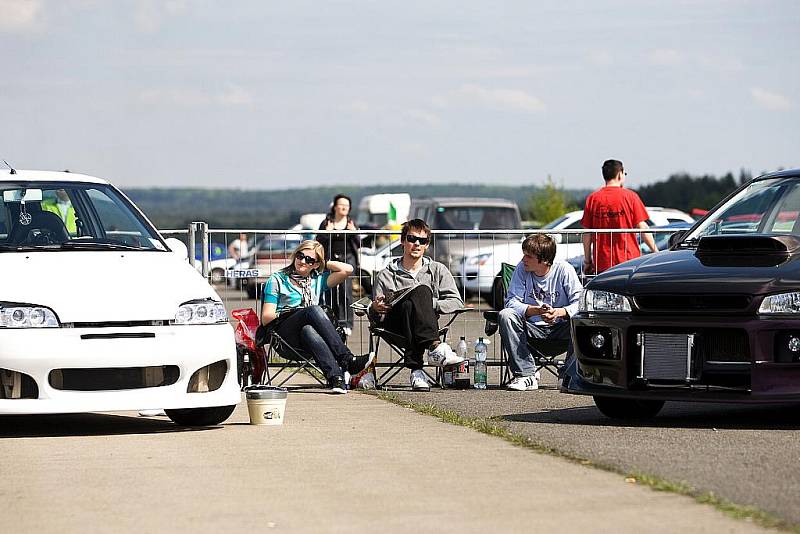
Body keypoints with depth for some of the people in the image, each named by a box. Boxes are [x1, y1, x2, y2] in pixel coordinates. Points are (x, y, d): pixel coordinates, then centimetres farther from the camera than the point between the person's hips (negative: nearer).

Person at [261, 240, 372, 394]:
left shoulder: (318, 280, 25)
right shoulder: (277, 280, 14)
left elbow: (347, 270, 12)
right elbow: (266, 318, 6)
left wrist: (323, 264, 19)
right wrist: (282, 314, -12)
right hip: (284, 333, -3)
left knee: (308, 331, -38)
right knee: (314, 309, -33)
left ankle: (336, 377, -58)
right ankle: (347, 360, -45)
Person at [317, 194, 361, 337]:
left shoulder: (351, 223, 12)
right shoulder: (327, 222, 8)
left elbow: (359, 244, 10)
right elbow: (318, 242, 5)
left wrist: (354, 232, -7)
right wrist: (326, 232, -12)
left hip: (347, 258, 0)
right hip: (331, 259, 0)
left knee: (345, 290, -12)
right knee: (330, 292, -1)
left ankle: (346, 323, -11)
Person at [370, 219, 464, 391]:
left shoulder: (437, 270, 21)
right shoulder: (386, 275, 20)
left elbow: (456, 302, 10)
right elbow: (375, 318, 18)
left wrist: (431, 303, -7)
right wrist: (375, 309, -5)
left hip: (426, 326, 1)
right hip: (395, 328, -1)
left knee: (422, 292, -34)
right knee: (422, 290, -30)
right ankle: (435, 346, -50)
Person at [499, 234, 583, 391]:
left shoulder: (564, 270, -11)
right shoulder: (522, 269, -6)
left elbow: (580, 303, -15)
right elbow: (512, 301, -12)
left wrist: (559, 312, -34)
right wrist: (536, 310, -30)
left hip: (560, 327, -2)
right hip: (533, 328, 2)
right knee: (505, 315, -25)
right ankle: (526, 375, -24)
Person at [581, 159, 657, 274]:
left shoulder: (593, 199, 3)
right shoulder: (630, 196, -1)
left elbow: (587, 233, 4)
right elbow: (642, 227, -3)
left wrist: (587, 261, 12)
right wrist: (656, 252, 5)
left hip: (602, 264, 1)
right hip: (628, 260, -1)